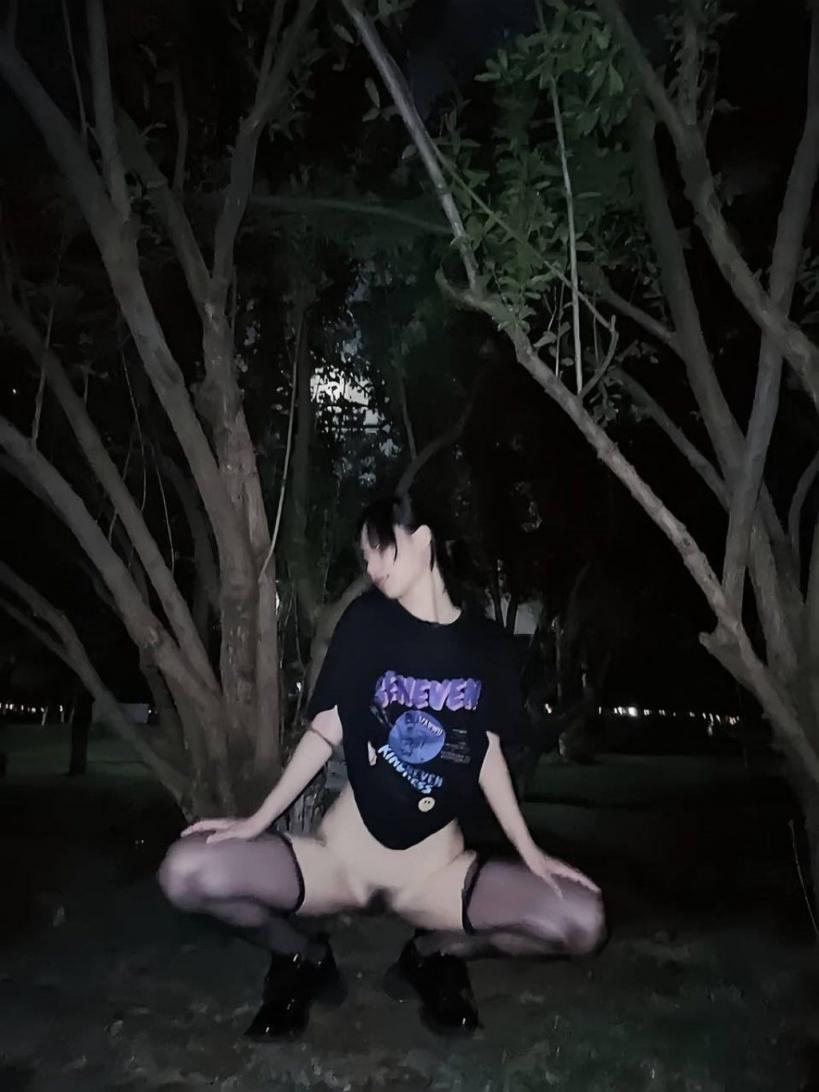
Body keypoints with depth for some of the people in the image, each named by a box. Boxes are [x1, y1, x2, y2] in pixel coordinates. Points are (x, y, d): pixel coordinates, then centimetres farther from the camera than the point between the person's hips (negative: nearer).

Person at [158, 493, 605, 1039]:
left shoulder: (486, 643, -1)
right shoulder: (367, 621, -5)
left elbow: (488, 754, 4)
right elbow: (325, 732, -2)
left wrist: (531, 853, -1)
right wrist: (258, 821, -8)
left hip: (435, 866, 1)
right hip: (344, 853, 0)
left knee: (583, 921, -19)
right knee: (187, 872, -22)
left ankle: (430, 956, 7)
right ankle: (306, 959, 7)